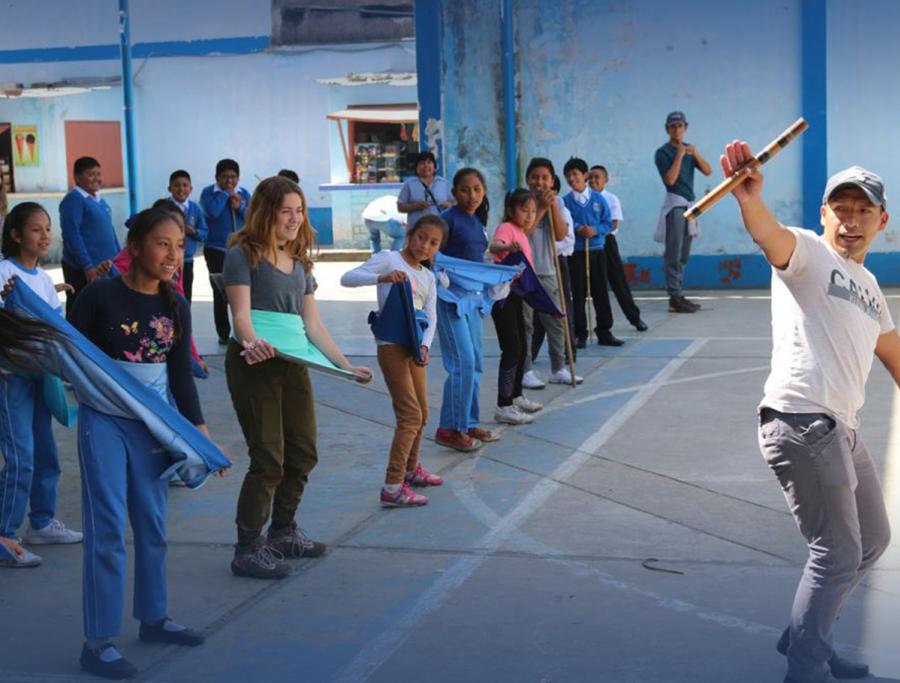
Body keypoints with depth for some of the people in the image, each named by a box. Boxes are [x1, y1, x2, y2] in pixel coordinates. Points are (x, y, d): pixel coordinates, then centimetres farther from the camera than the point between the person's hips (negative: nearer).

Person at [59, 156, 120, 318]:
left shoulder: (100, 201, 16)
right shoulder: (73, 199, -11)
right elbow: (72, 235, -19)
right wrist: (87, 267, -22)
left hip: (106, 268, 9)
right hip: (83, 270, -9)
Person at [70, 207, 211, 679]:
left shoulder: (176, 306, 3)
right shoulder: (100, 296, -12)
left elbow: (181, 375, 8)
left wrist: (199, 428, 6)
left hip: (154, 422, 5)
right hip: (104, 421, -5)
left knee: (153, 524, 13)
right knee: (107, 528, -7)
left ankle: (153, 617, 30)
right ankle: (98, 641, 0)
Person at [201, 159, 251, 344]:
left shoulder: (244, 193, 9)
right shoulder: (209, 193, -3)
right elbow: (212, 212, -23)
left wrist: (240, 207, -15)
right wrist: (226, 192, -12)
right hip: (216, 250, -3)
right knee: (220, 293, -1)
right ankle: (224, 334, 7)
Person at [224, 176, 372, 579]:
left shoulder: (299, 260, 13)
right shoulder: (244, 254, -8)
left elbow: (312, 323, 12)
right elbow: (241, 313, -19)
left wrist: (345, 365, 3)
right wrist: (251, 342, -41)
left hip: (292, 364, 8)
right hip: (253, 365, -8)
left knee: (303, 453, 14)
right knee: (268, 459, -8)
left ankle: (282, 533, 32)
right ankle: (248, 550, 3)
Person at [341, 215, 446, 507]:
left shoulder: (428, 277, 14)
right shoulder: (389, 259, -5)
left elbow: (431, 318, 4)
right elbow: (347, 278, -16)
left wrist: (425, 346, -15)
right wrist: (383, 278, -32)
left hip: (413, 348, 8)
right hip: (391, 346, -8)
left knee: (421, 415, 19)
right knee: (410, 416, -12)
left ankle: (410, 469, 40)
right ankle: (392, 488, -11)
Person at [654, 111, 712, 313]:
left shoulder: (689, 149, 15)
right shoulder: (663, 152, -4)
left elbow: (708, 171, 5)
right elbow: (670, 179, -16)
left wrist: (696, 154, -9)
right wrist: (679, 155, -17)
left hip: (688, 204, 7)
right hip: (674, 205, -7)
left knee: (683, 255, 10)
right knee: (674, 255, -10)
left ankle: (679, 295, 14)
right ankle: (675, 298, -13)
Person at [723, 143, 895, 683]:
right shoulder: (808, 253, -4)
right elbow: (770, 235, -28)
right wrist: (749, 198, -49)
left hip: (843, 430, 9)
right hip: (802, 423, -9)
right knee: (838, 554, -6)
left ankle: (806, 639, 33)